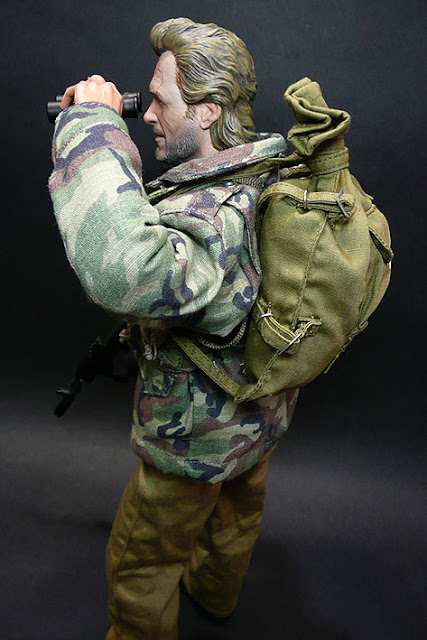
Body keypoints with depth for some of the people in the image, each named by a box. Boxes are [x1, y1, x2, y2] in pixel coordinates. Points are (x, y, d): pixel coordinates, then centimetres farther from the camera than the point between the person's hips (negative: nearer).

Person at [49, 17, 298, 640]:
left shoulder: (211, 215, -39)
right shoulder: (274, 173, -9)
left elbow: (125, 272, -62)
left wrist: (92, 121, -47)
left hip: (198, 441, -9)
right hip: (264, 415, 9)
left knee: (140, 566, 18)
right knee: (237, 511, 35)